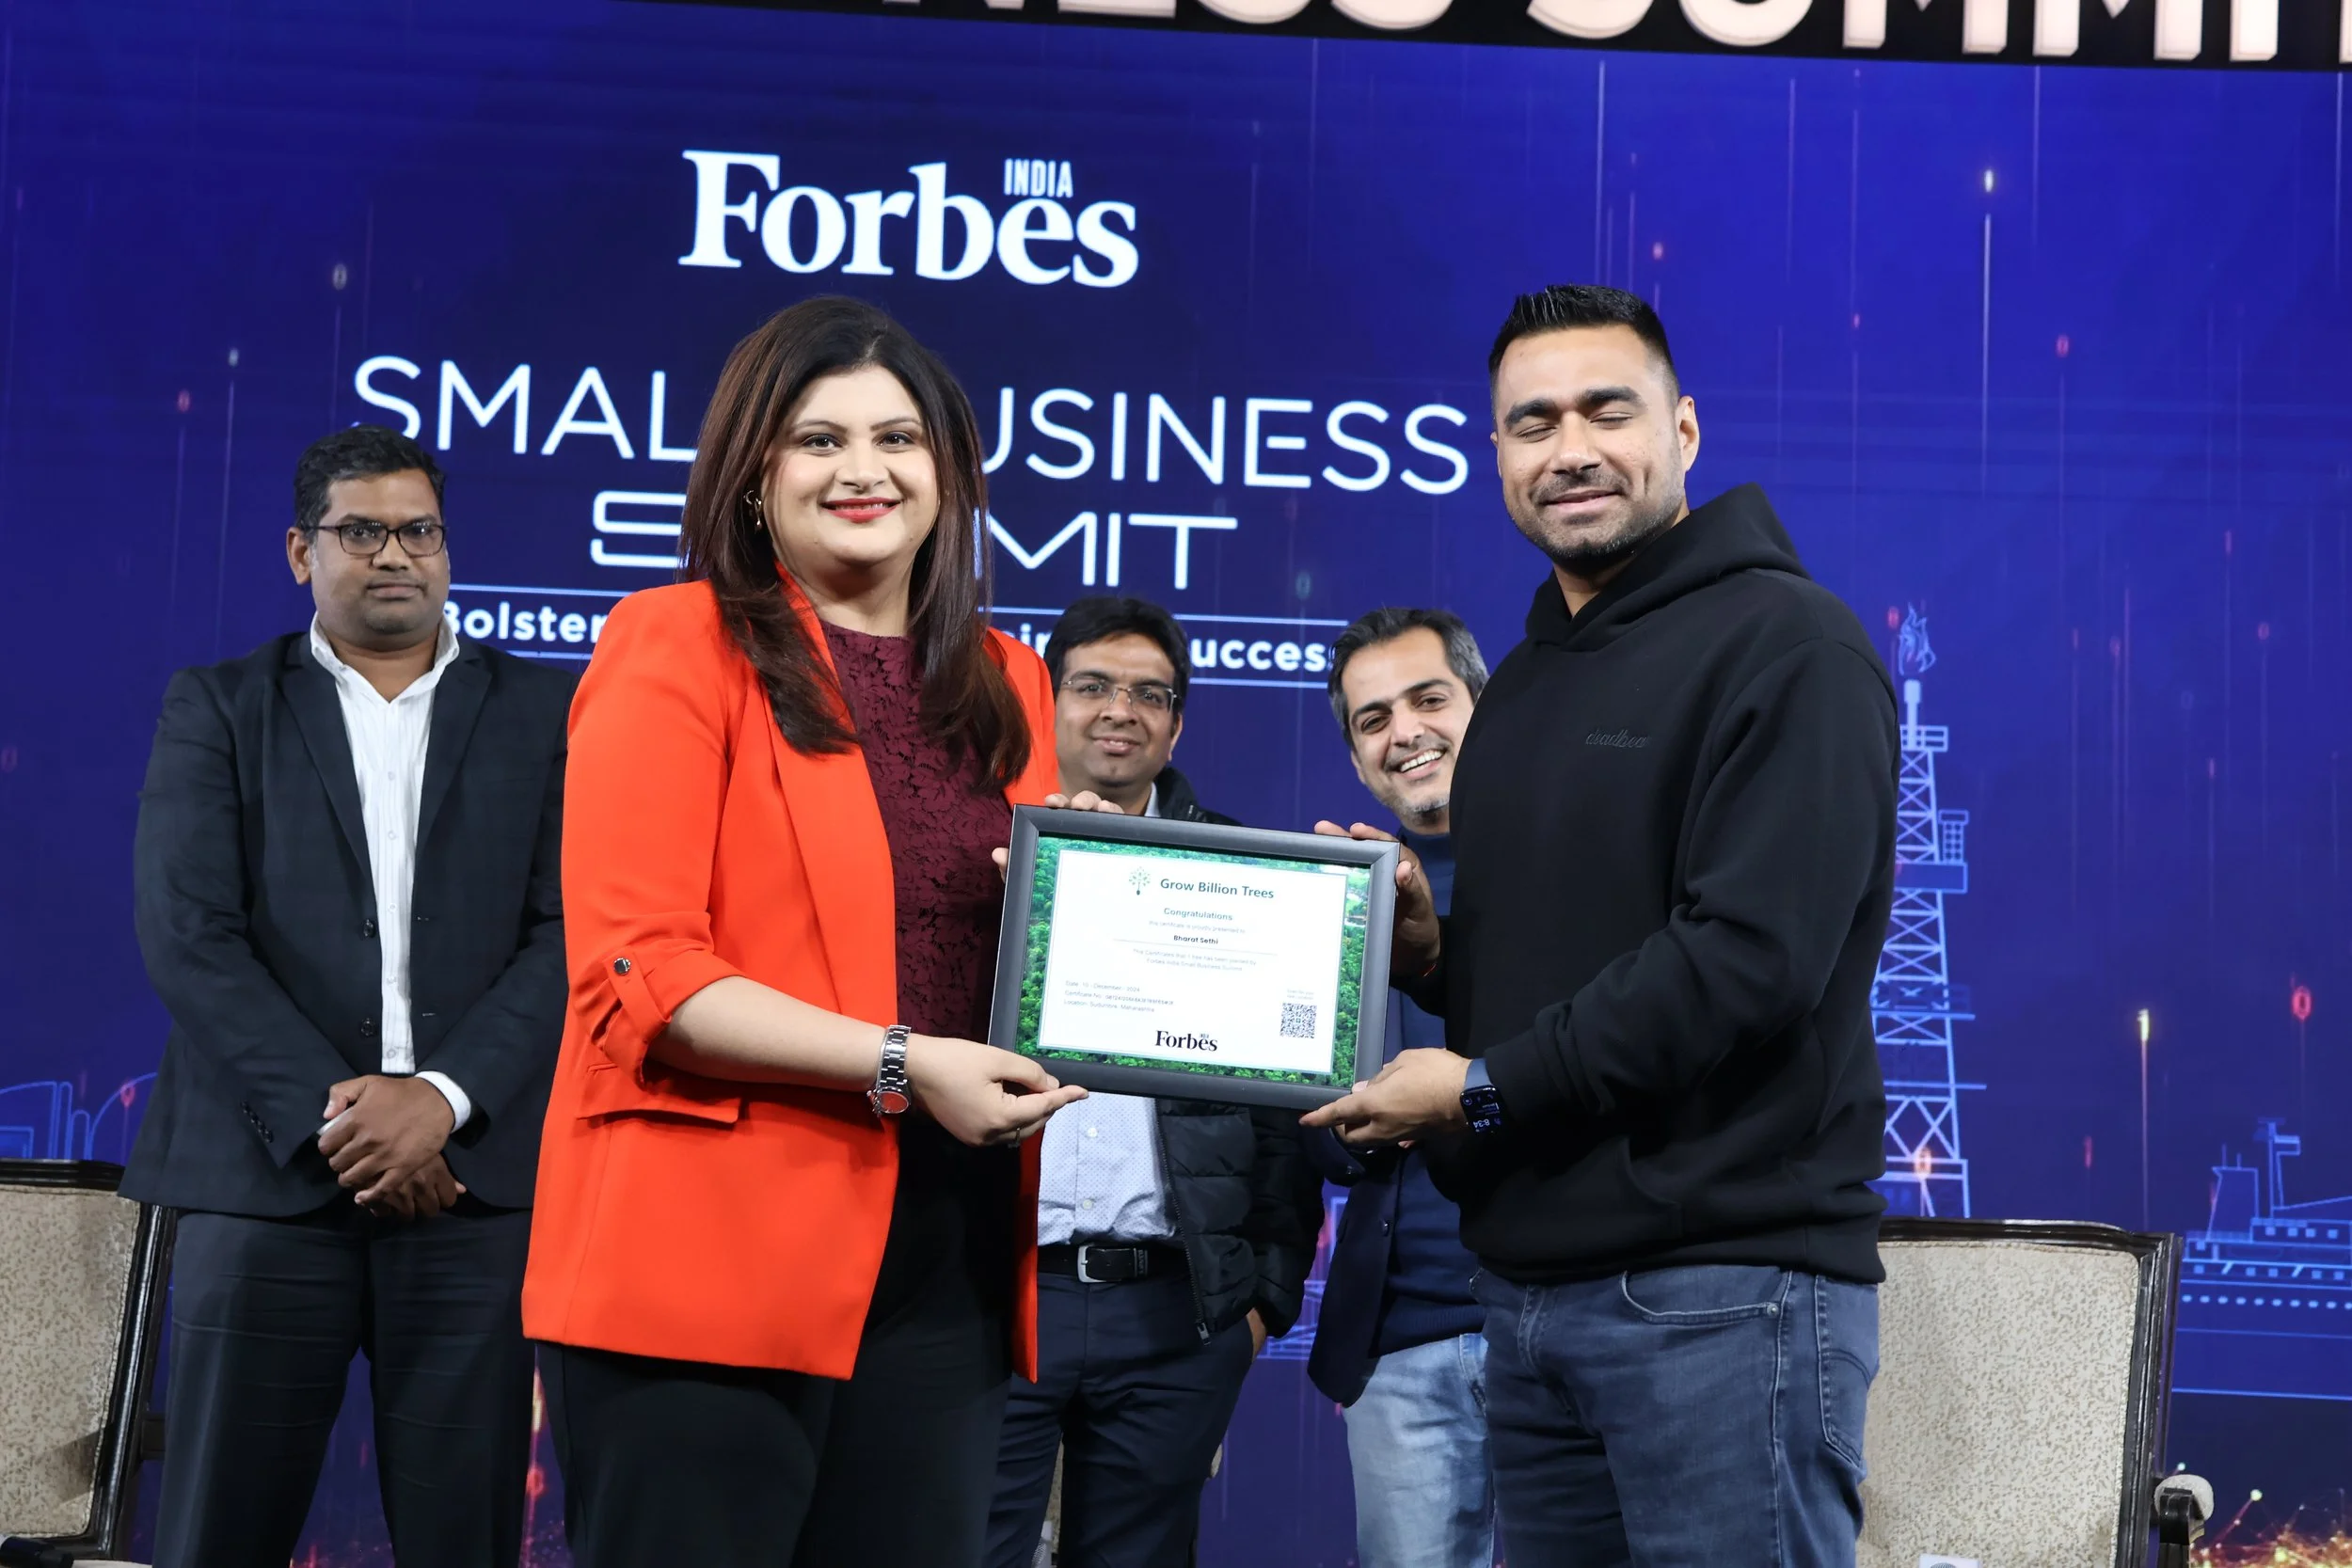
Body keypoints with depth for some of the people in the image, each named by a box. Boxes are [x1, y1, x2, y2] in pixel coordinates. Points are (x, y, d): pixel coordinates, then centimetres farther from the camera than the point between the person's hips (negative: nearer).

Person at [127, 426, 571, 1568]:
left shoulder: (544, 712, 10)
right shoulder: (216, 708, 10)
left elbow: (568, 931, 1)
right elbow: (187, 936, -1)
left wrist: (442, 1097, -13)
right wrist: (330, 1112, -12)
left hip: (472, 1180, 0)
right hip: (266, 1179, 0)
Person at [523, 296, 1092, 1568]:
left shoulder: (1003, 685, 15)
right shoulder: (681, 647, -2)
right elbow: (635, 971, -11)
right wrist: (899, 1064, -18)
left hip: (946, 1272, 5)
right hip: (716, 1262, -5)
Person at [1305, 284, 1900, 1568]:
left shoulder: (1786, 643, -8)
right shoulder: (1522, 686, 19)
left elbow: (1752, 956, -19)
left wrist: (1486, 1089, -13)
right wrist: (1429, 948, 3)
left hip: (1723, 1286, -8)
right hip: (1531, 1287, 8)